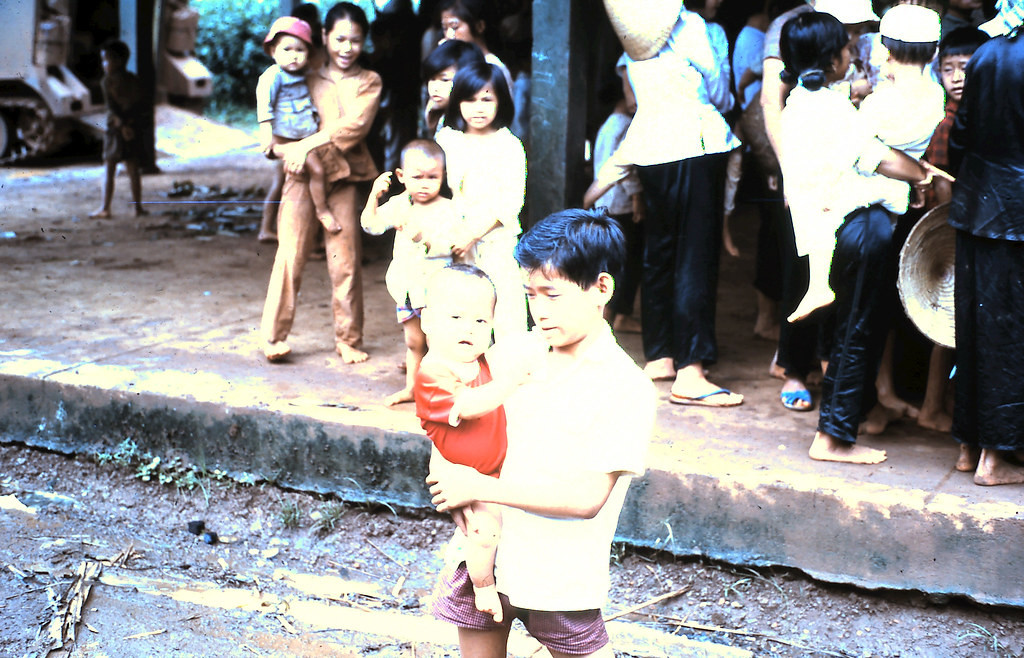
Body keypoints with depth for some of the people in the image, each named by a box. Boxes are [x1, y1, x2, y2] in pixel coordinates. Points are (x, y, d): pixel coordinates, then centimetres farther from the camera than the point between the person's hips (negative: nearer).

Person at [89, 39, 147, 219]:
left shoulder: (109, 80, -7)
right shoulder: (133, 79, 8)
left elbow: (111, 105, -13)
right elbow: (141, 105, 4)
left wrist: (121, 123, -12)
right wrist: (130, 121, -2)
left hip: (115, 126, -5)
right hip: (133, 128, 5)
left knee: (109, 169, 0)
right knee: (133, 169, 10)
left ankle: (105, 208, 1)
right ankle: (138, 206, 12)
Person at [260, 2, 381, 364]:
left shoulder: (368, 82, 9)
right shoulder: (307, 79, 12)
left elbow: (356, 124, -7)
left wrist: (311, 143, -16)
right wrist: (288, 149, -11)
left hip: (344, 177, 0)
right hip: (302, 175, 0)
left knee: (345, 262, 1)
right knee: (290, 255, -4)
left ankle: (348, 340, 11)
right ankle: (274, 336, 2)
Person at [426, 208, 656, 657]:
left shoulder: (624, 387, -15)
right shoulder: (521, 357, 3)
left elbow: (588, 496, -22)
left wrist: (481, 486, -22)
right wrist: (449, 472, -6)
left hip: (559, 572, -5)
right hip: (486, 549, 5)